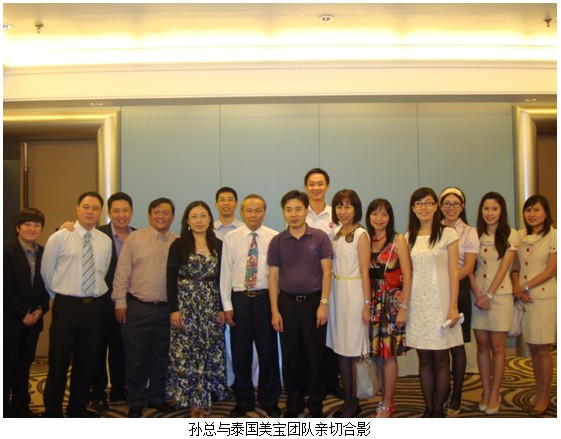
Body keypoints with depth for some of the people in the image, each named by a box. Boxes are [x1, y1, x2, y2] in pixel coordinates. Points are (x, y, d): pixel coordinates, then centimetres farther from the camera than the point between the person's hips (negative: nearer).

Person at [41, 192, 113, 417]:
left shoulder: (105, 241, 5)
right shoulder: (59, 237, -5)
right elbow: (46, 272, 2)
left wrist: (94, 296, 12)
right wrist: (60, 295, 7)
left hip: (94, 307, 4)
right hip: (66, 306, -3)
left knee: (86, 362, 13)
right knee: (59, 362, 3)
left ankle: (78, 409, 28)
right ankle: (52, 411, 19)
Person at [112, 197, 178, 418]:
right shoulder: (134, 238, -1)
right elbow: (122, 272, -1)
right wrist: (120, 302, -5)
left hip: (167, 309, 2)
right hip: (137, 308, -2)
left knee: (161, 357, 13)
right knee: (136, 358, 7)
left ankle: (157, 397, 30)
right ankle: (135, 402, 22)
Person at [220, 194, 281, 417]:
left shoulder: (274, 237, -2)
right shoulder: (231, 238, 2)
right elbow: (225, 272, 3)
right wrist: (227, 305, -1)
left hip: (265, 298, -1)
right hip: (239, 299, 1)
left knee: (268, 351, 7)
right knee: (240, 353, 9)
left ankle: (270, 401, 26)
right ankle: (243, 401, 27)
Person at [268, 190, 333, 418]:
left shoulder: (320, 237, -3)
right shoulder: (277, 241, 2)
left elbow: (326, 272, -3)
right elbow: (273, 276, 3)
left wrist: (323, 304, -9)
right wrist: (274, 310, -1)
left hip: (314, 301, -2)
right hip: (287, 303, 2)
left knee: (315, 355, 6)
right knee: (290, 357, 9)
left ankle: (316, 405, 22)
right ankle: (293, 404, 25)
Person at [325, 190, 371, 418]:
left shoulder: (360, 235, -9)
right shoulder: (336, 232, 10)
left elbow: (365, 272, -11)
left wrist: (366, 303, -13)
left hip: (353, 292, -6)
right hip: (336, 292, 6)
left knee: (353, 350, 0)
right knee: (341, 349, 10)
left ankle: (355, 402, 14)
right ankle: (347, 399, 22)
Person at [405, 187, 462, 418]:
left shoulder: (447, 234, -1)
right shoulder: (408, 238, 10)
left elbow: (453, 272, -5)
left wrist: (453, 307, -10)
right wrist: (403, 304, 5)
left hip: (439, 302, -3)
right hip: (417, 304, 4)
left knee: (440, 360, 1)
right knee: (424, 360, 9)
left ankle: (439, 410, 13)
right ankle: (428, 409, 18)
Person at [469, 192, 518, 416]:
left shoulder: (510, 235, -1)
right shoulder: (476, 235, 7)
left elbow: (504, 267, -7)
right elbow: (470, 269, 3)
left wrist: (488, 295, -11)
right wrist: (478, 294, -8)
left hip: (500, 294, -3)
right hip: (478, 295, 3)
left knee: (497, 346, 1)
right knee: (482, 345, 7)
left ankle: (495, 393, 12)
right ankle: (485, 391, 18)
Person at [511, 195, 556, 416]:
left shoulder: (553, 236, -6)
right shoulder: (520, 236, 9)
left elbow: (551, 270, -10)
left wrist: (525, 287, -12)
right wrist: (516, 287, -7)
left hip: (544, 297, -4)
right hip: (523, 298, 5)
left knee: (542, 349, 1)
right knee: (532, 348, 10)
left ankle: (544, 397, 14)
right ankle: (539, 392, 22)